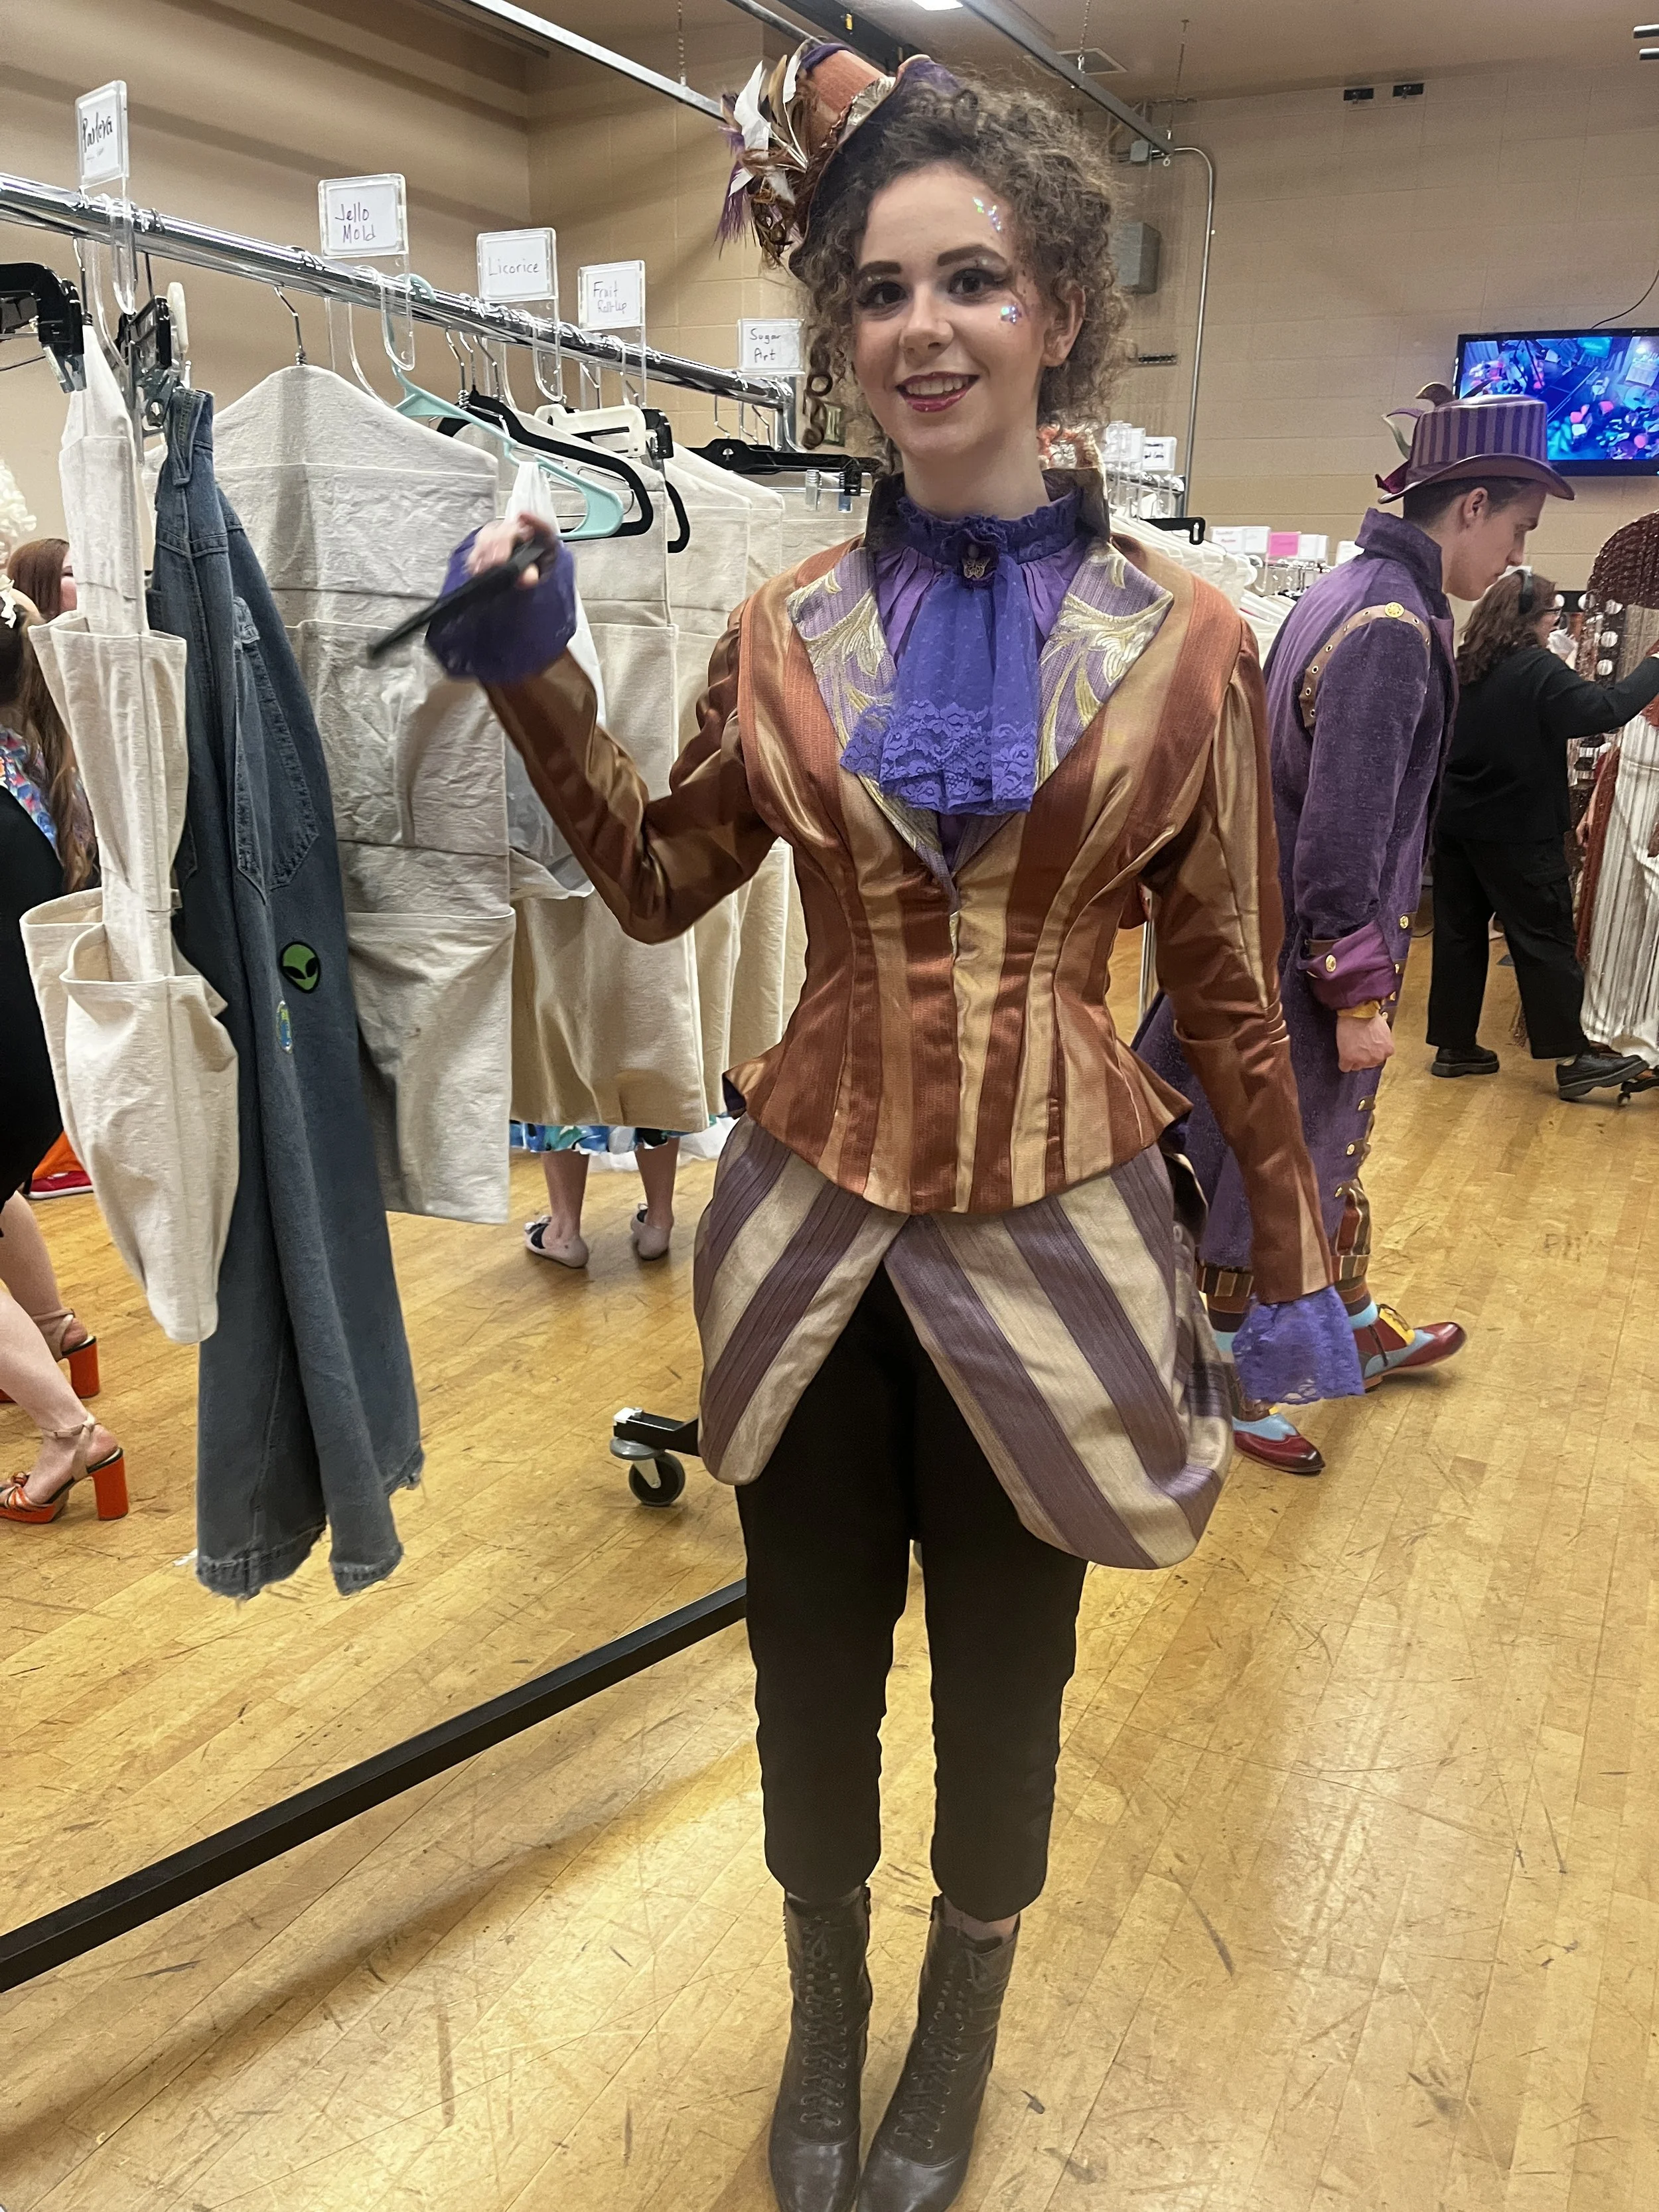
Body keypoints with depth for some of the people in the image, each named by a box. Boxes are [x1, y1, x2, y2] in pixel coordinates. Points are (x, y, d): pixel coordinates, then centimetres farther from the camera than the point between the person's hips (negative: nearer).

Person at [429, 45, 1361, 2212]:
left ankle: (962, 2025, 48)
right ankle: (824, 2007, 48)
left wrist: (1297, 1265, 5)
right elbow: (659, 882, 11)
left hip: (1053, 1225, -1)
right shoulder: (788, 628, 0)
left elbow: (1228, 983, 1)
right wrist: (539, 685, -2)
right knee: (810, 1664, 16)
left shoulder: (1180, 638, -4)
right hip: (813, 1215, 2)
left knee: (1002, 1679, 17)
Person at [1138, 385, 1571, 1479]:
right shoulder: (1393, 629, -23)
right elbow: (1342, 836, -26)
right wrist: (1359, 997, -20)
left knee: (1331, 1143, 23)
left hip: (1285, 932, 10)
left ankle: (1363, 1329, 43)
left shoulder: (1353, 591, 8)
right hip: (1305, 961, -10)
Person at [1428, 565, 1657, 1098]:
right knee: (1545, 938, -1)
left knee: (1459, 933, 10)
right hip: (1518, 830, -7)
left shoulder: (1462, 667, 8)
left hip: (1455, 823, 7)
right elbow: (1604, 710, -18)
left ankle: (1454, 1046, 15)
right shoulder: (1539, 670, -14)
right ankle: (1571, 1057, 4)